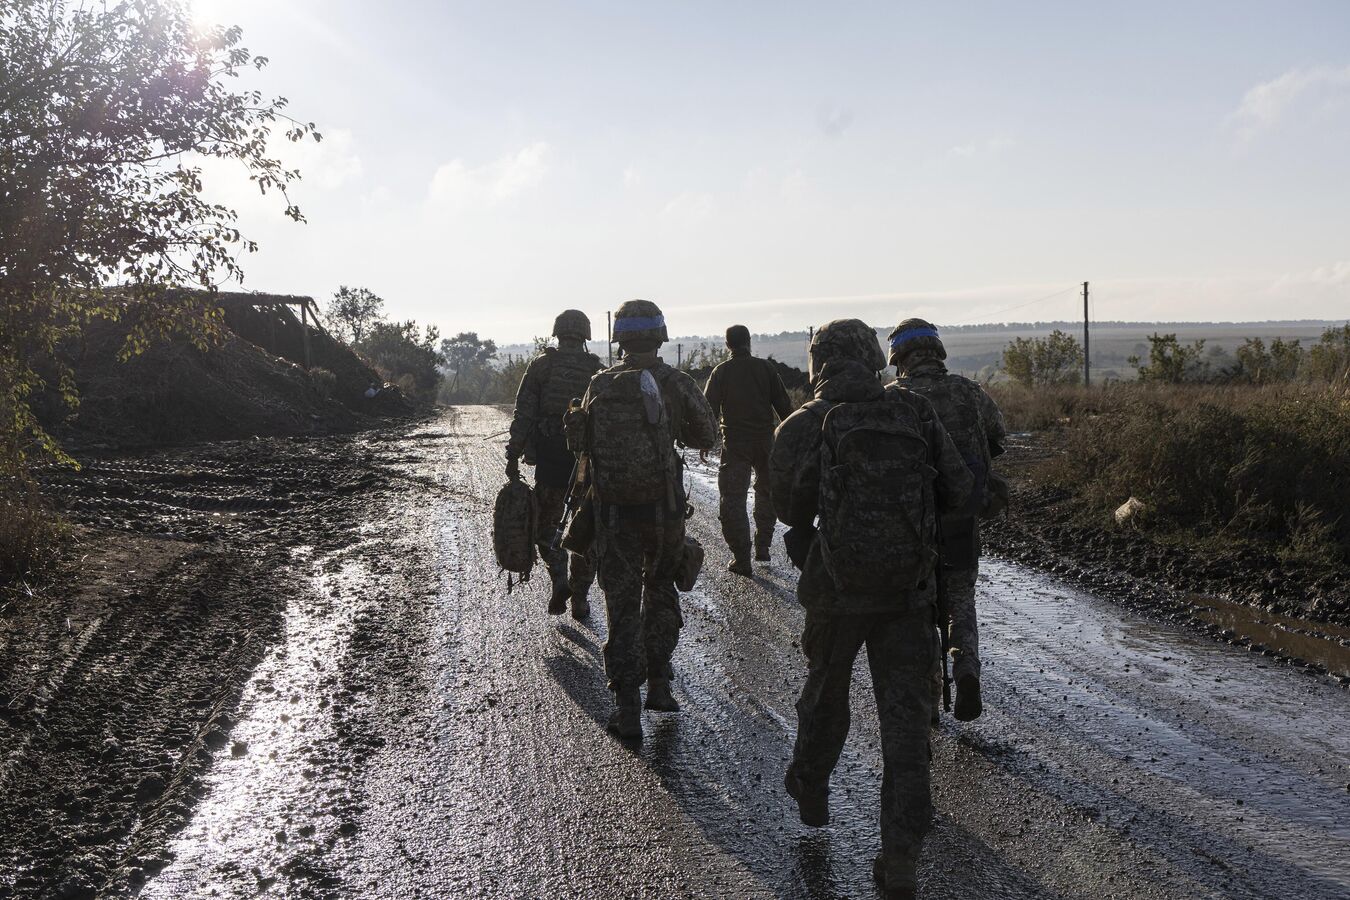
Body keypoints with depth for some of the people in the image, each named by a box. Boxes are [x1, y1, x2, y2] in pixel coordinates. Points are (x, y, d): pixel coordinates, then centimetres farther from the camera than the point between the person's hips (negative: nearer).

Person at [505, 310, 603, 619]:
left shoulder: (540, 365, 0)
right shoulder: (597, 370, 3)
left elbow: (523, 413, -5)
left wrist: (513, 454, -2)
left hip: (549, 457, -1)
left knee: (546, 523, 14)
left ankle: (560, 578, -7)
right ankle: (580, 598, 13)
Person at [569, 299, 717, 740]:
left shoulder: (601, 385, -3)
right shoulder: (676, 383, -6)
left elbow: (579, 437, 5)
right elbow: (707, 436, 5)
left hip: (613, 510, 0)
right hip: (664, 508, 0)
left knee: (622, 604, 6)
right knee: (661, 592, 21)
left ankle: (627, 706, 3)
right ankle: (658, 684, 25)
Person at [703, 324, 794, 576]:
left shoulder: (721, 372, -2)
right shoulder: (766, 368, 0)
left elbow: (709, 409, -5)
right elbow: (783, 405, 1)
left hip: (734, 444, -2)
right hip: (765, 442, 2)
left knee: (732, 499, 1)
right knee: (766, 492, 21)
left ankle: (741, 559, -4)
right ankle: (762, 546, 21)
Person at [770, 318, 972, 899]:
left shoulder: (804, 427, -9)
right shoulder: (917, 415, -2)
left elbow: (791, 508, -5)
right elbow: (958, 490, 3)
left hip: (836, 589, -1)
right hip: (908, 589, 1)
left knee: (825, 694, 23)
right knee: (905, 714, 4)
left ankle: (810, 793, 45)